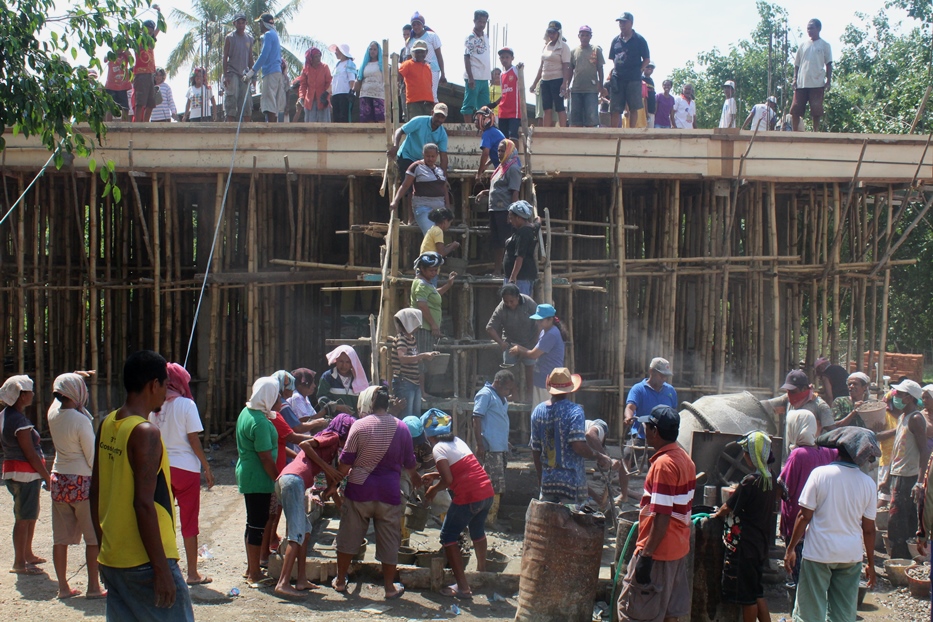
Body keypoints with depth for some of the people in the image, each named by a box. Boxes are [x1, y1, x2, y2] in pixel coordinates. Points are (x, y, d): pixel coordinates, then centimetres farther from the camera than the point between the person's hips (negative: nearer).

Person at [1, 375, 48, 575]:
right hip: (25, 474, -10)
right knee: (23, 518, -3)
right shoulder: (19, 420, -20)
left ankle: (28, 554, 31)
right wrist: (48, 478, -13)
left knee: (30, 515, 19)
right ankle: (19, 563, 4)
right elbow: (30, 454, -19)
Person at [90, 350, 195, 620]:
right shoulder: (145, 432, -17)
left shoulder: (107, 425, 7)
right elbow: (144, 503, -21)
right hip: (144, 562, -8)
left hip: (112, 558, 8)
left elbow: (95, 493, 12)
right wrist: (162, 568, -19)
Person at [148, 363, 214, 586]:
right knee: (189, 522, 4)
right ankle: (192, 574, 9)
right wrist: (207, 467, -4)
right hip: (186, 467, -4)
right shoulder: (186, 404, -10)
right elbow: (194, 440, -11)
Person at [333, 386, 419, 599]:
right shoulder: (401, 427, 3)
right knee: (389, 540, 11)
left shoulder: (360, 425, -6)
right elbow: (409, 462, 11)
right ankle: (390, 587, 16)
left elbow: (345, 462, -6)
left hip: (359, 489, -1)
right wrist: (415, 478, 31)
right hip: (389, 492, 1)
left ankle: (340, 581, 24)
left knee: (349, 536, 13)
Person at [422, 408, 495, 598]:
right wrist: (435, 475, 27)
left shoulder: (439, 448, -7)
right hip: (487, 493, 8)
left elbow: (448, 479, -15)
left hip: (468, 497, -8)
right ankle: (481, 570, 50)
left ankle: (463, 587, -2)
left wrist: (433, 490, 2)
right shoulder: (458, 441, 16)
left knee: (448, 537, 3)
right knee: (477, 531, 31)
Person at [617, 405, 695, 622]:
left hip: (657, 550, -9)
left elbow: (662, 517, -23)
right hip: (679, 548, 9)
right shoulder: (685, 459, 10)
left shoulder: (663, 464, -19)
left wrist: (646, 555, -21)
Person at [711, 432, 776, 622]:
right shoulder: (770, 478, 2)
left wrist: (717, 514, 9)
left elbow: (728, 507, -9)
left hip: (744, 544, -8)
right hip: (760, 541, 8)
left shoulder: (750, 481, -21)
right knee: (757, 592, 17)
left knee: (747, 595, 3)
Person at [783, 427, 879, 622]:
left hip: (819, 553, -3)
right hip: (851, 555, 3)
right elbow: (869, 529, 4)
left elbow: (804, 516, -9)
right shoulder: (868, 483, -1)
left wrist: (791, 548, 1)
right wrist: (871, 563, 14)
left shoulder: (820, 474, -9)